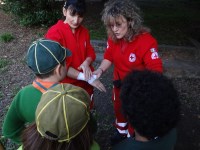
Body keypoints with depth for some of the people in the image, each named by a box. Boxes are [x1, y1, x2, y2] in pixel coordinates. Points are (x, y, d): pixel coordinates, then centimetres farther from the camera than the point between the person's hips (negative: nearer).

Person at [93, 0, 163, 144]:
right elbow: (109, 57, 0)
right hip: (119, 85, 6)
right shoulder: (113, 38, -14)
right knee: (119, 109, 29)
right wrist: (100, 70, -19)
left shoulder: (146, 41, -31)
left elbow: (156, 71, -30)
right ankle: (121, 131, 60)